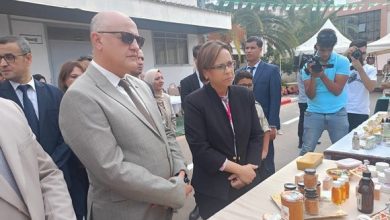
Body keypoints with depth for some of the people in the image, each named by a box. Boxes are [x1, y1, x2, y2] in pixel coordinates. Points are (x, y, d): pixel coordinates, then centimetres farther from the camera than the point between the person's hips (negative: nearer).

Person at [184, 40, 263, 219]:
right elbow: (200, 149, -17)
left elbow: (256, 135, 3)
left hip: (247, 182, 4)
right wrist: (238, 169, -16)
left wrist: (249, 168, -11)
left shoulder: (245, 95, 1)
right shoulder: (194, 102, -13)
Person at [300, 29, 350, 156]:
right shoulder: (308, 63, -2)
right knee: (306, 151, -1)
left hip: (337, 113, 0)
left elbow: (337, 90, -11)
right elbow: (310, 95, -7)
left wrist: (322, 75, -23)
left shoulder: (342, 61, -4)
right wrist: (313, 76, -22)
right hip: (314, 113, 0)